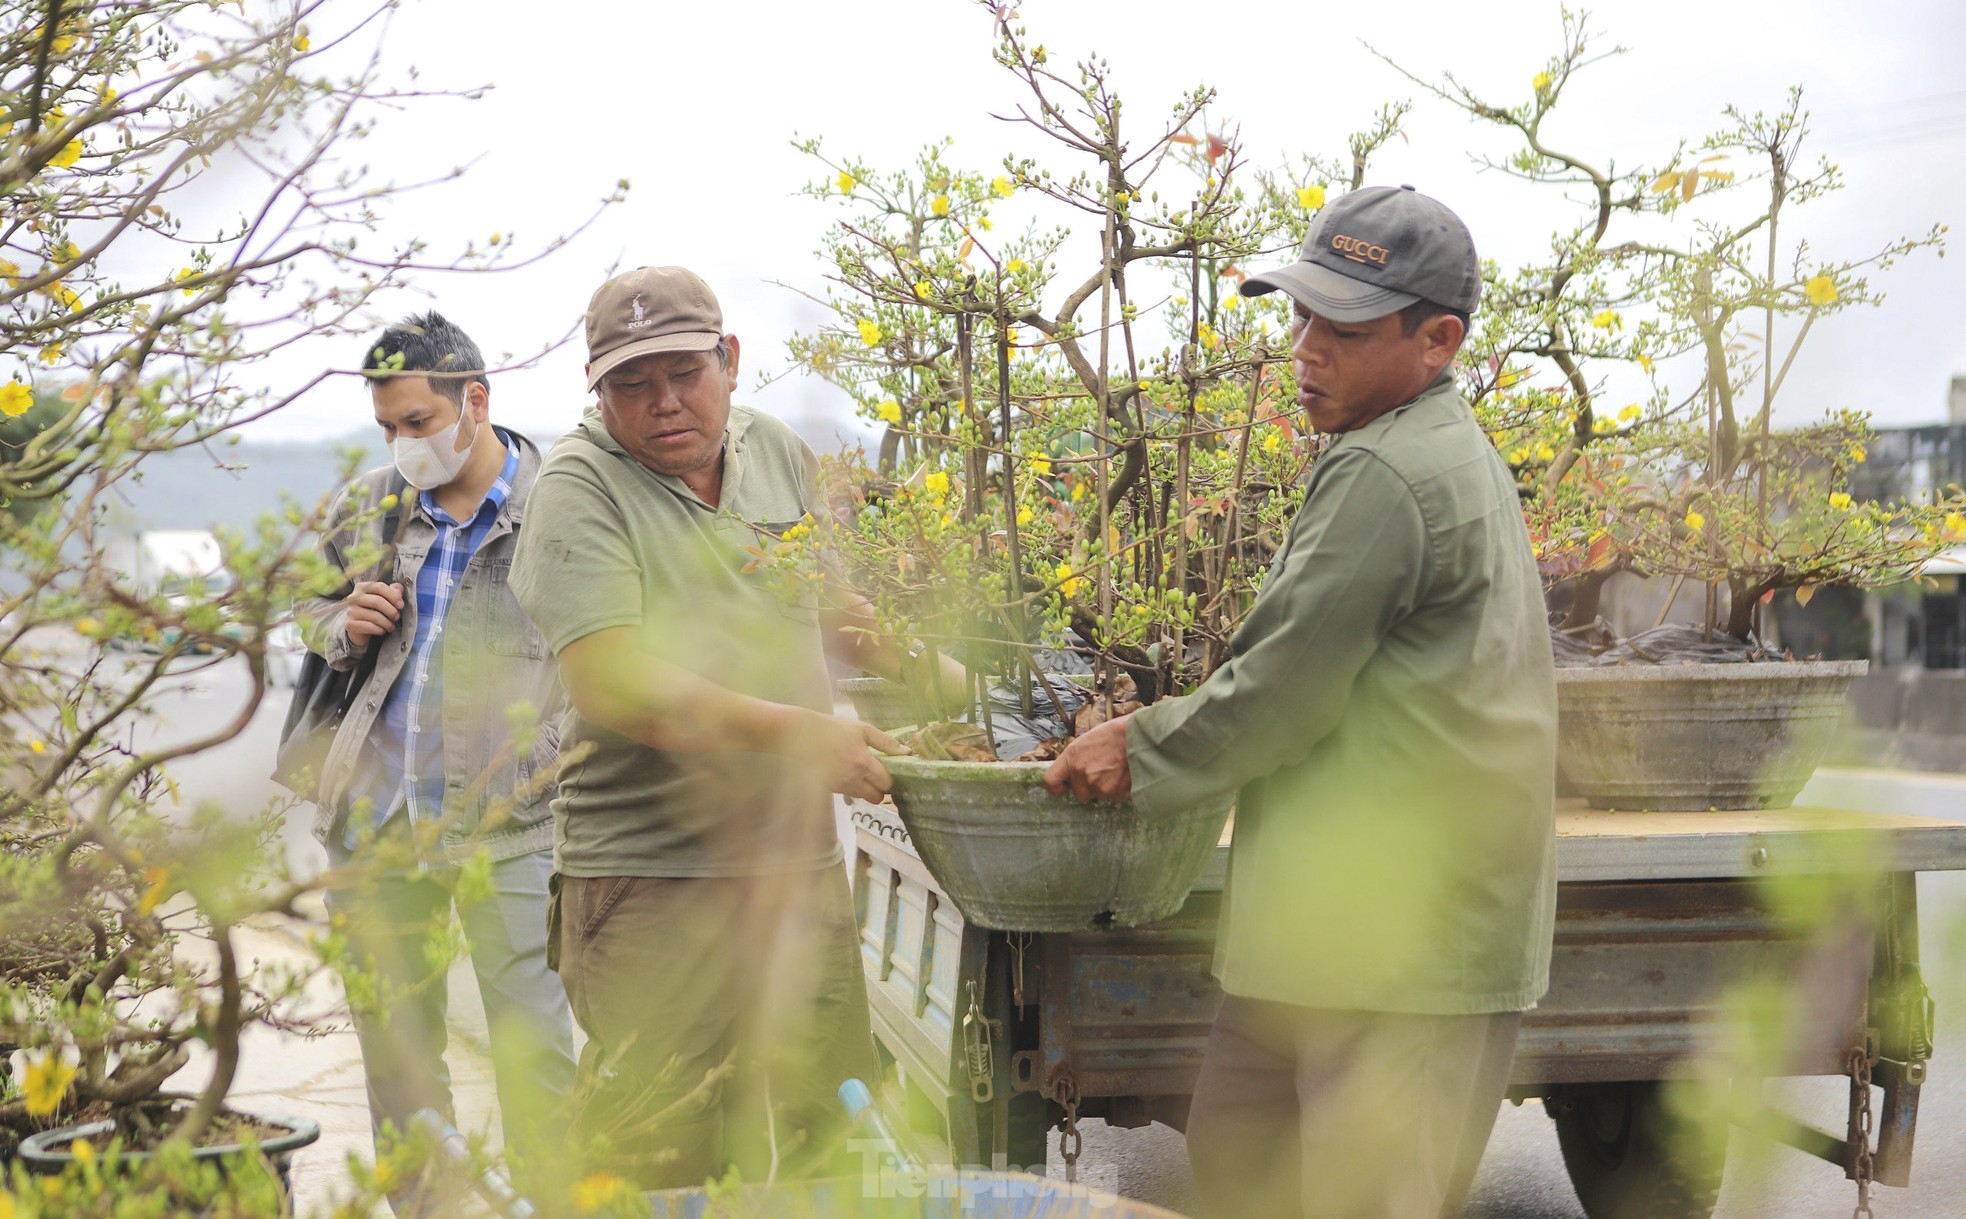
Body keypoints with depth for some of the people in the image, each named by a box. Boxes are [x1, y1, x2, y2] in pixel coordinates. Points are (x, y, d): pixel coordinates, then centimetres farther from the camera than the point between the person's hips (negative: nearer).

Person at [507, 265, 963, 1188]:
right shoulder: (582, 487, -9)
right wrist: (792, 734, -27)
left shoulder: (781, 454, 11)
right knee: (662, 1167, -5)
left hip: (799, 863, 6)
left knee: (829, 1141, 9)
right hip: (651, 877, -6)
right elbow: (610, 682, -21)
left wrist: (923, 668, 15)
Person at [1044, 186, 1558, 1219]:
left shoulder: (1382, 475, -18)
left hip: (1402, 932, -11)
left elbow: (1277, 694, -16)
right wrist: (1155, 735, 18)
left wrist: (1140, 753, 0)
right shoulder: (1444, 455, 17)